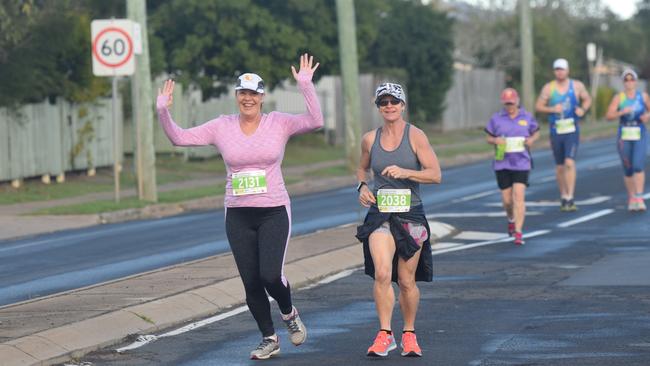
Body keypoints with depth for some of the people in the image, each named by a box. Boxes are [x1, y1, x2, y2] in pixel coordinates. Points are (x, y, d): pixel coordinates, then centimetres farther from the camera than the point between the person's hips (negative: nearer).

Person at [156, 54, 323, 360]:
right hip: (238, 216, 3)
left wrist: (305, 85, -24)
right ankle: (269, 340, 20)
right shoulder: (222, 127, 3)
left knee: (271, 275, -16)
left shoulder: (279, 123, -2)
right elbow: (179, 138, 3)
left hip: (274, 211, -3)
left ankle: (289, 313, 17)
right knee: (251, 283, 3)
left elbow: (315, 121, -17)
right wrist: (163, 111, -12)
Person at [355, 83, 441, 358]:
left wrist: (405, 172, -23)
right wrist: (362, 186, 4)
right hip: (380, 215, 1)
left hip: (410, 215, -1)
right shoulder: (370, 139, 5)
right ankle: (384, 335, -12)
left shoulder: (415, 136, -4)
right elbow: (362, 168, 25)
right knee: (382, 273, -19)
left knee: (407, 281, 5)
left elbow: (435, 174, -10)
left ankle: (409, 333, 25)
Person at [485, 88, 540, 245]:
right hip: (502, 163, 1)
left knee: (519, 197, -13)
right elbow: (489, 138, 9)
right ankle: (511, 219, 40)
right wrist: (496, 140, -13)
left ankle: (518, 232, -14)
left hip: (521, 163, -1)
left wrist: (532, 139, -6)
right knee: (507, 199, 6)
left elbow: (536, 132, 16)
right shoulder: (496, 119, 2)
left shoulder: (527, 117, 2)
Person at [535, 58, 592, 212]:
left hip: (572, 131, -2)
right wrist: (552, 109, -17)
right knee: (560, 166, 11)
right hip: (556, 131, 2)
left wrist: (583, 109, -5)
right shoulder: (548, 88, -2)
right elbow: (538, 106, 1)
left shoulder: (577, 86, 0)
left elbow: (587, 99, 15)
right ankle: (563, 197, 27)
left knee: (569, 163, -18)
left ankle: (570, 199, -19)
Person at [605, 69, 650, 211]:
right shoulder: (618, 98, -3)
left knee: (639, 166, -19)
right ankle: (631, 198, 28)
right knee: (628, 170, 8)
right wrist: (622, 112, -28)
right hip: (624, 137, 1)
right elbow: (609, 116, -12)